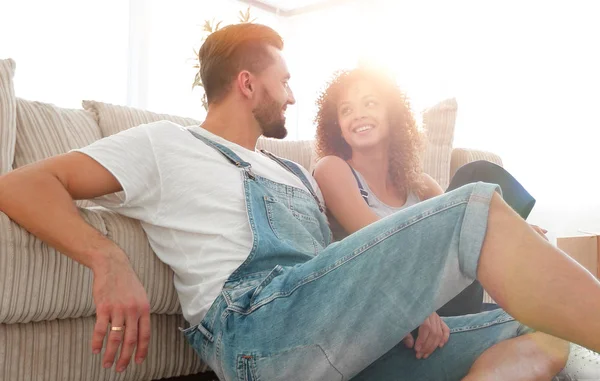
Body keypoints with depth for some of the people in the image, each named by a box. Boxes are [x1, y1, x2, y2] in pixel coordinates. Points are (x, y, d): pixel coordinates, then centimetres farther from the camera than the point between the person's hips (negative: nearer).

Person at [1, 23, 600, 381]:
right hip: (257, 323, -8)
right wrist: (110, 261, -18)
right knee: (478, 209, -18)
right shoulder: (165, 145, 13)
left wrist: (416, 301, 2)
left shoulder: (294, 175, 34)